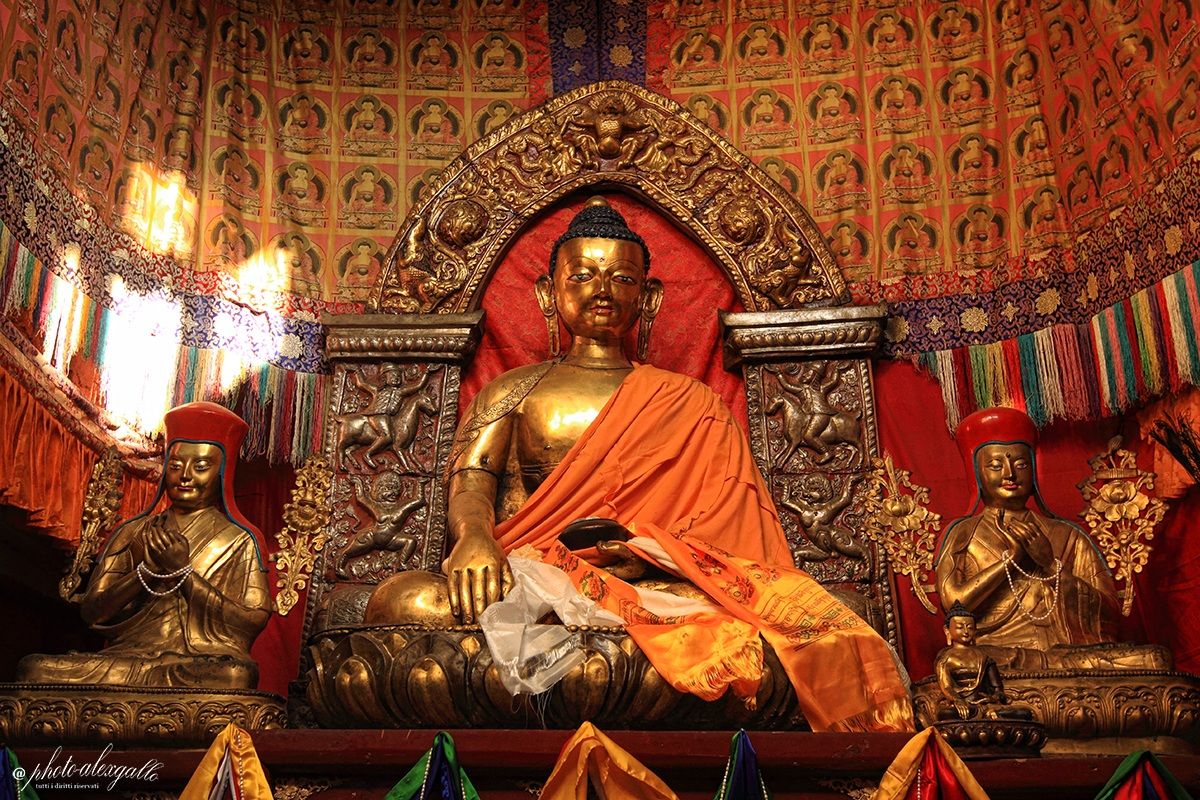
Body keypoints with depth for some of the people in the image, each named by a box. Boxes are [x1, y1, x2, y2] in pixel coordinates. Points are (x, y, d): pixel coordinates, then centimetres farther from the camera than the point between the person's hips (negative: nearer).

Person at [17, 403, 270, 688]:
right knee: (33, 669, -21)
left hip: (205, 662, -2)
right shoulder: (134, 533, 17)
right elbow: (93, 613, 8)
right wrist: (147, 568, -8)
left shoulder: (240, 541, 8)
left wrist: (183, 571, -9)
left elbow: (252, 622, -5)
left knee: (236, 675, -38)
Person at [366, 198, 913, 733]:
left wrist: (640, 548, -16)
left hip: (647, 580, -1)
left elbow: (716, 518, 8)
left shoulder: (688, 405, 22)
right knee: (404, 600, -34)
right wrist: (474, 535, -19)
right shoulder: (511, 391, 24)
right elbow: (468, 483, 7)